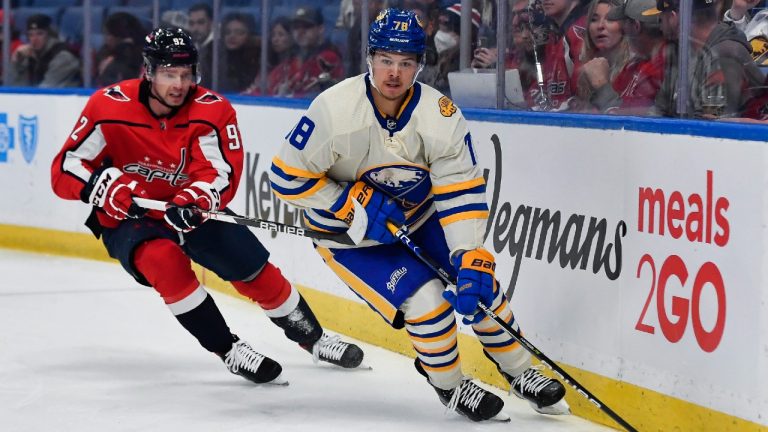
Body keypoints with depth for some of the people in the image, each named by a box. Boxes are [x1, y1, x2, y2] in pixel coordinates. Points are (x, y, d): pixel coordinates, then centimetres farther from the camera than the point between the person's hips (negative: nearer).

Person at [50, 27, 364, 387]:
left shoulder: (212, 111, -17)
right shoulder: (109, 108, -19)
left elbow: (221, 174, -25)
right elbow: (64, 170, -17)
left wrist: (193, 200, -46)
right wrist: (104, 186, -37)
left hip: (192, 212, 2)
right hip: (127, 219, -2)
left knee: (256, 269, -6)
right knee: (164, 259, -33)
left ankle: (314, 339, 20)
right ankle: (230, 351, -23)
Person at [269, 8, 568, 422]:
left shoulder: (440, 116, -21)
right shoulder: (335, 111, -29)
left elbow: (462, 193, -20)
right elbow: (288, 176, -22)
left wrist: (472, 263, -29)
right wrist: (356, 203, -26)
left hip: (418, 218, 4)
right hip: (348, 233, -4)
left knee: (478, 284, 0)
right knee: (425, 300, -19)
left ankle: (521, 373, 24)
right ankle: (449, 386, 7)